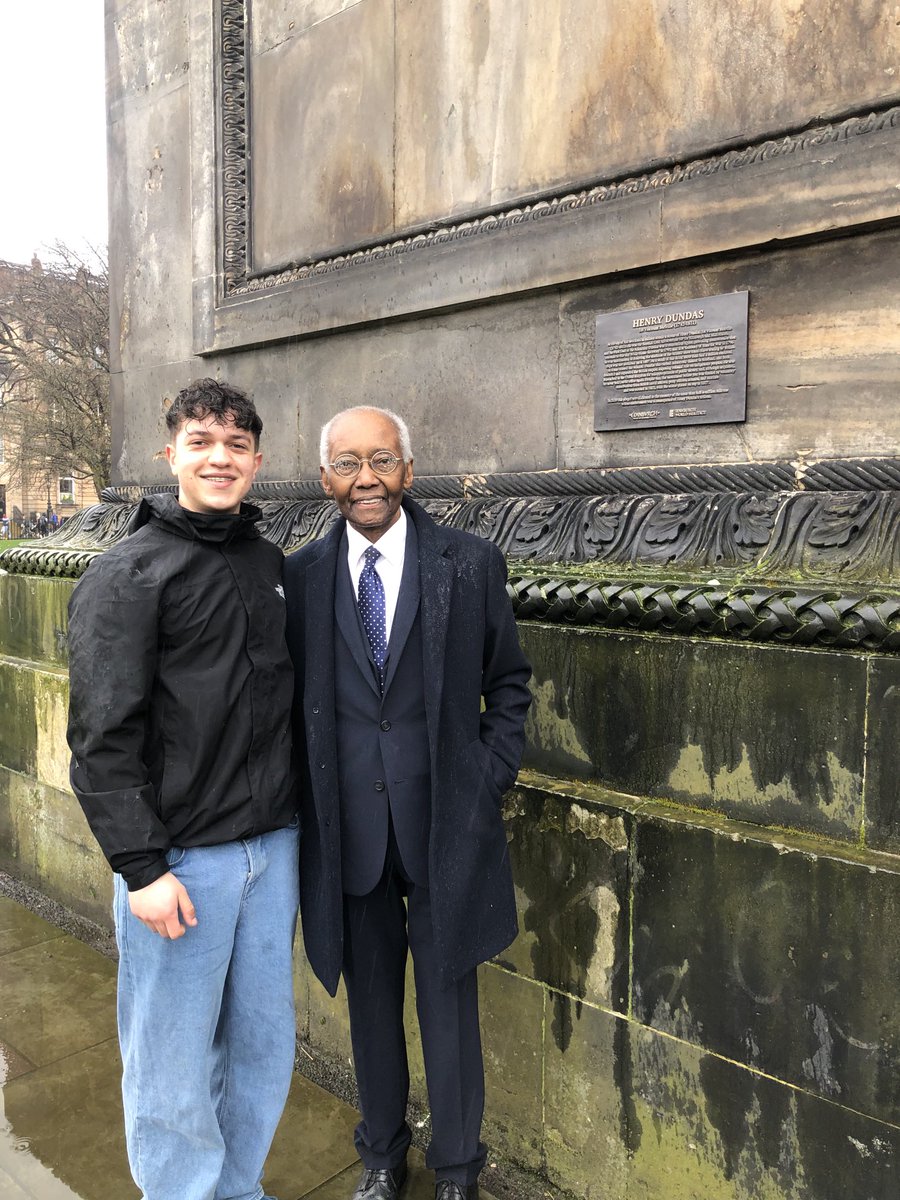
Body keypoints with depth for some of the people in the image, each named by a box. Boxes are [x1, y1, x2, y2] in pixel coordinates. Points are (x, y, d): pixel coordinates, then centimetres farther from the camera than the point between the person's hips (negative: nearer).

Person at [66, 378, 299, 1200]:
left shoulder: (273, 565, 8)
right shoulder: (126, 576, -8)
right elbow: (103, 738, -12)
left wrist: (296, 823, 10)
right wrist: (141, 868, -15)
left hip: (273, 847, 5)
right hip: (181, 857, -5)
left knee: (263, 1045, 17)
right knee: (173, 1068, 8)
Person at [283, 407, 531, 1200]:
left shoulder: (471, 564, -4)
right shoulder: (300, 576, -1)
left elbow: (509, 682, 3)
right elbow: (293, 698, 6)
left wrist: (491, 779, -4)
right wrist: (309, 797, -1)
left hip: (445, 823, -1)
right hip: (346, 828, 2)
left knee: (448, 1002, 13)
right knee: (371, 999, 19)